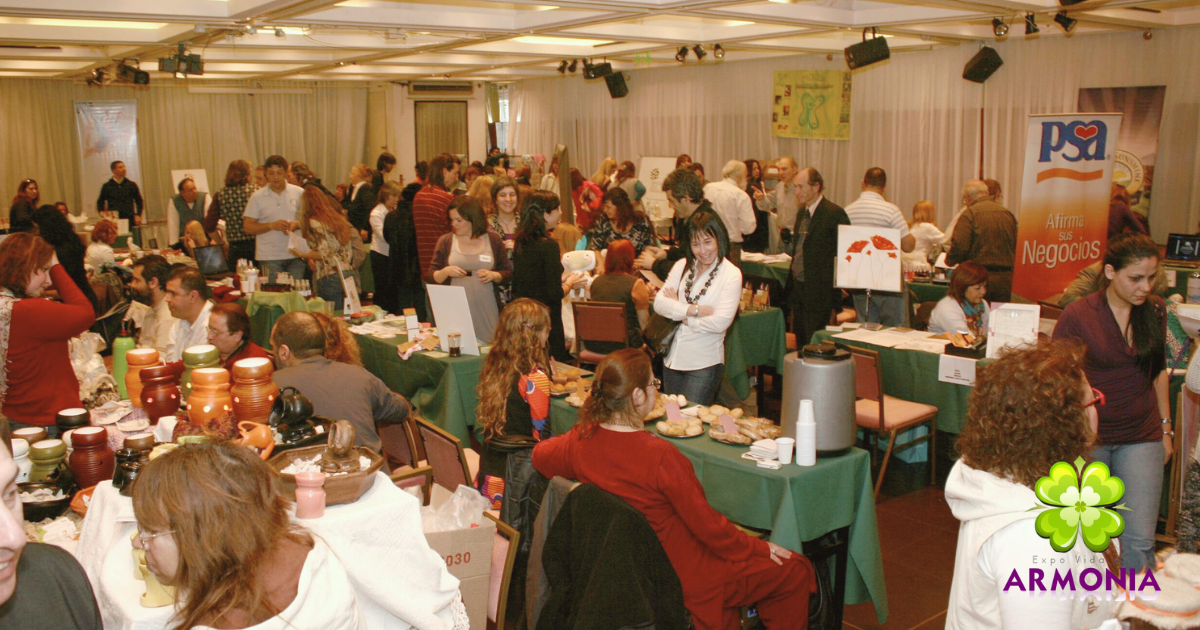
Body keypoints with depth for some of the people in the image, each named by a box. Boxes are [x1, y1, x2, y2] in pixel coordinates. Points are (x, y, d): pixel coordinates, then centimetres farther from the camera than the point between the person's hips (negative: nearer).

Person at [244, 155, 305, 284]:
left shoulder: (299, 192, 7)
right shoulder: (257, 197, 3)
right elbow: (247, 227, 2)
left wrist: (297, 224, -9)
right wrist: (272, 225, -13)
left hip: (296, 255, 1)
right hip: (270, 257, -1)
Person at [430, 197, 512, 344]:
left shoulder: (493, 240, 7)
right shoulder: (445, 241, 8)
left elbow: (508, 273, 10)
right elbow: (432, 275, 8)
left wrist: (493, 275, -9)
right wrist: (446, 272, -11)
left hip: (486, 309, 0)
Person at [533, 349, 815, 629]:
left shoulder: (581, 440, -10)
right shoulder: (660, 456, -31)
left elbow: (540, 455, 12)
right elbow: (705, 523, -22)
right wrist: (757, 547, -6)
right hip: (682, 579, -8)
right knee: (796, 571, 5)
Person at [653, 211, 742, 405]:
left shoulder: (731, 274, -9)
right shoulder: (682, 266, 4)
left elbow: (720, 323, -19)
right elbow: (659, 303, -5)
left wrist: (679, 311, -10)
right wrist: (694, 310, -17)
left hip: (704, 364, -5)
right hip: (672, 358, 5)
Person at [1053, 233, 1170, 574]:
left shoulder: (1155, 310, 2)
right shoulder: (1077, 315, -12)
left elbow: (1158, 371, 15)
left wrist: (1165, 428, 16)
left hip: (1142, 437, 3)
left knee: (1139, 539, -3)